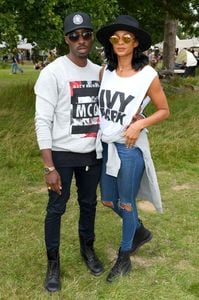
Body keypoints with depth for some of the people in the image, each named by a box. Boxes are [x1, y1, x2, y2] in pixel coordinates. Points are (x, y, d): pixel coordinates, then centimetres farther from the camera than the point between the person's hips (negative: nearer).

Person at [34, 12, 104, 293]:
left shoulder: (99, 72, 4)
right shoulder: (52, 72, -13)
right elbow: (43, 121, -15)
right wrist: (49, 167, -18)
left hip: (92, 153, 5)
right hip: (62, 154, -4)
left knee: (89, 203, 18)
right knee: (56, 208, 6)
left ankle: (88, 249, 41)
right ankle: (53, 262, 26)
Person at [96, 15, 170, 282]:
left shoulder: (148, 74, -11)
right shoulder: (105, 70, 2)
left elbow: (164, 111, -3)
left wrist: (139, 124, -17)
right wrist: (98, 128, 2)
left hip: (129, 147, -5)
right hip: (105, 145, 6)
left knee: (126, 203, 9)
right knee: (109, 201, 17)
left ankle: (124, 258, 30)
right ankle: (139, 230, 45)